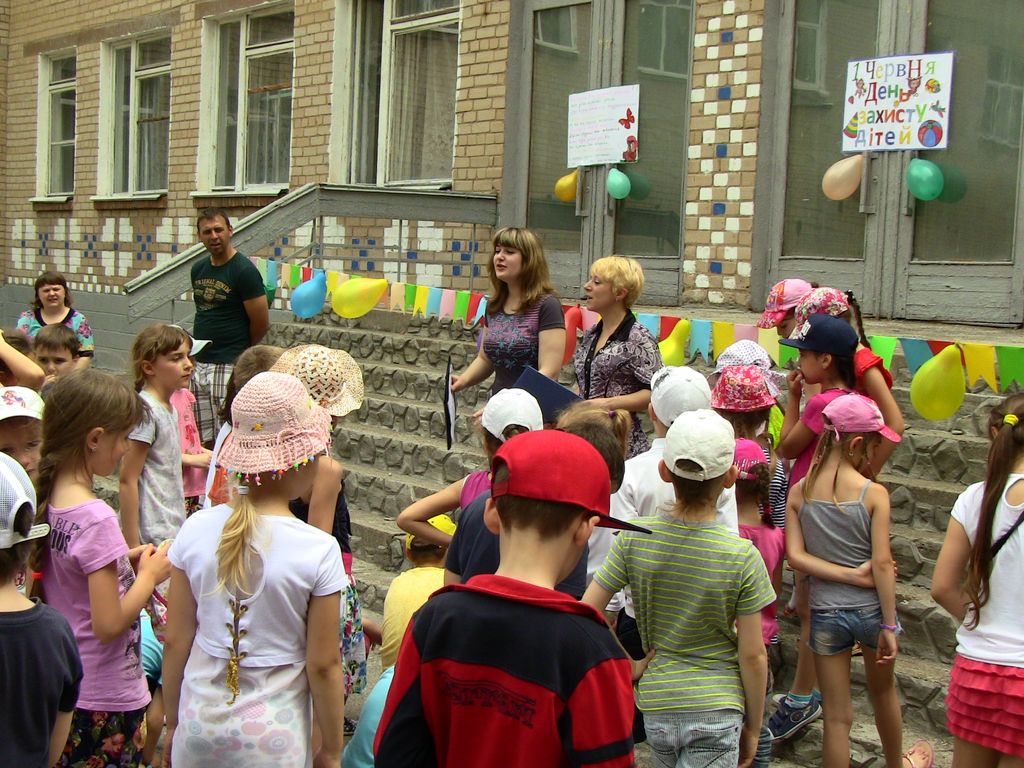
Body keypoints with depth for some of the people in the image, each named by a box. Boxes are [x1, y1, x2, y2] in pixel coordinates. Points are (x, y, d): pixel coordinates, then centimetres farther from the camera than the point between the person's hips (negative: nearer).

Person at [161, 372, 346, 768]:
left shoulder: (196, 530, -9)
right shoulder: (318, 550, -17)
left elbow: (175, 641, -1)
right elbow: (323, 665, -12)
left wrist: (173, 722, 13)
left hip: (199, 722, 3)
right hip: (273, 736, -3)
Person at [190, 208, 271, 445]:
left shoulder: (245, 271, -11)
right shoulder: (198, 269, 11)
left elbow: (261, 324, -8)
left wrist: (239, 352, 6)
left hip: (229, 366, -7)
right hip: (199, 364, 7)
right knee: (202, 441, 10)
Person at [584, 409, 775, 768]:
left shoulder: (633, 539, -8)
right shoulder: (742, 556, -13)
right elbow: (753, 656, -8)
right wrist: (753, 727, 5)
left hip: (655, 706, 3)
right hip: (717, 711, -3)